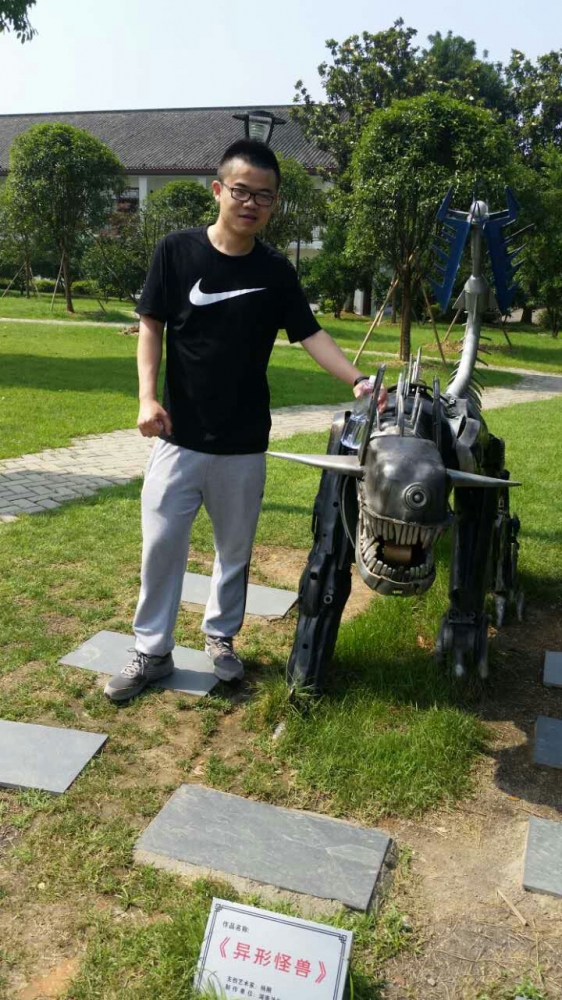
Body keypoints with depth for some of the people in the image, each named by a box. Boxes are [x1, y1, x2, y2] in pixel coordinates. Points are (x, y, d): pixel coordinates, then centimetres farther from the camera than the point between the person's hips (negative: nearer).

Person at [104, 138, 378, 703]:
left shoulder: (276, 273, 2)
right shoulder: (177, 251, -2)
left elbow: (310, 334, 0)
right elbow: (151, 325, 0)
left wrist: (356, 380, -16)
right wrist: (148, 397, -12)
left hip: (244, 443, 2)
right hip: (178, 434, -1)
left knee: (235, 549, 12)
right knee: (161, 543, 1)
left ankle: (220, 637, 32)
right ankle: (152, 651, 17)